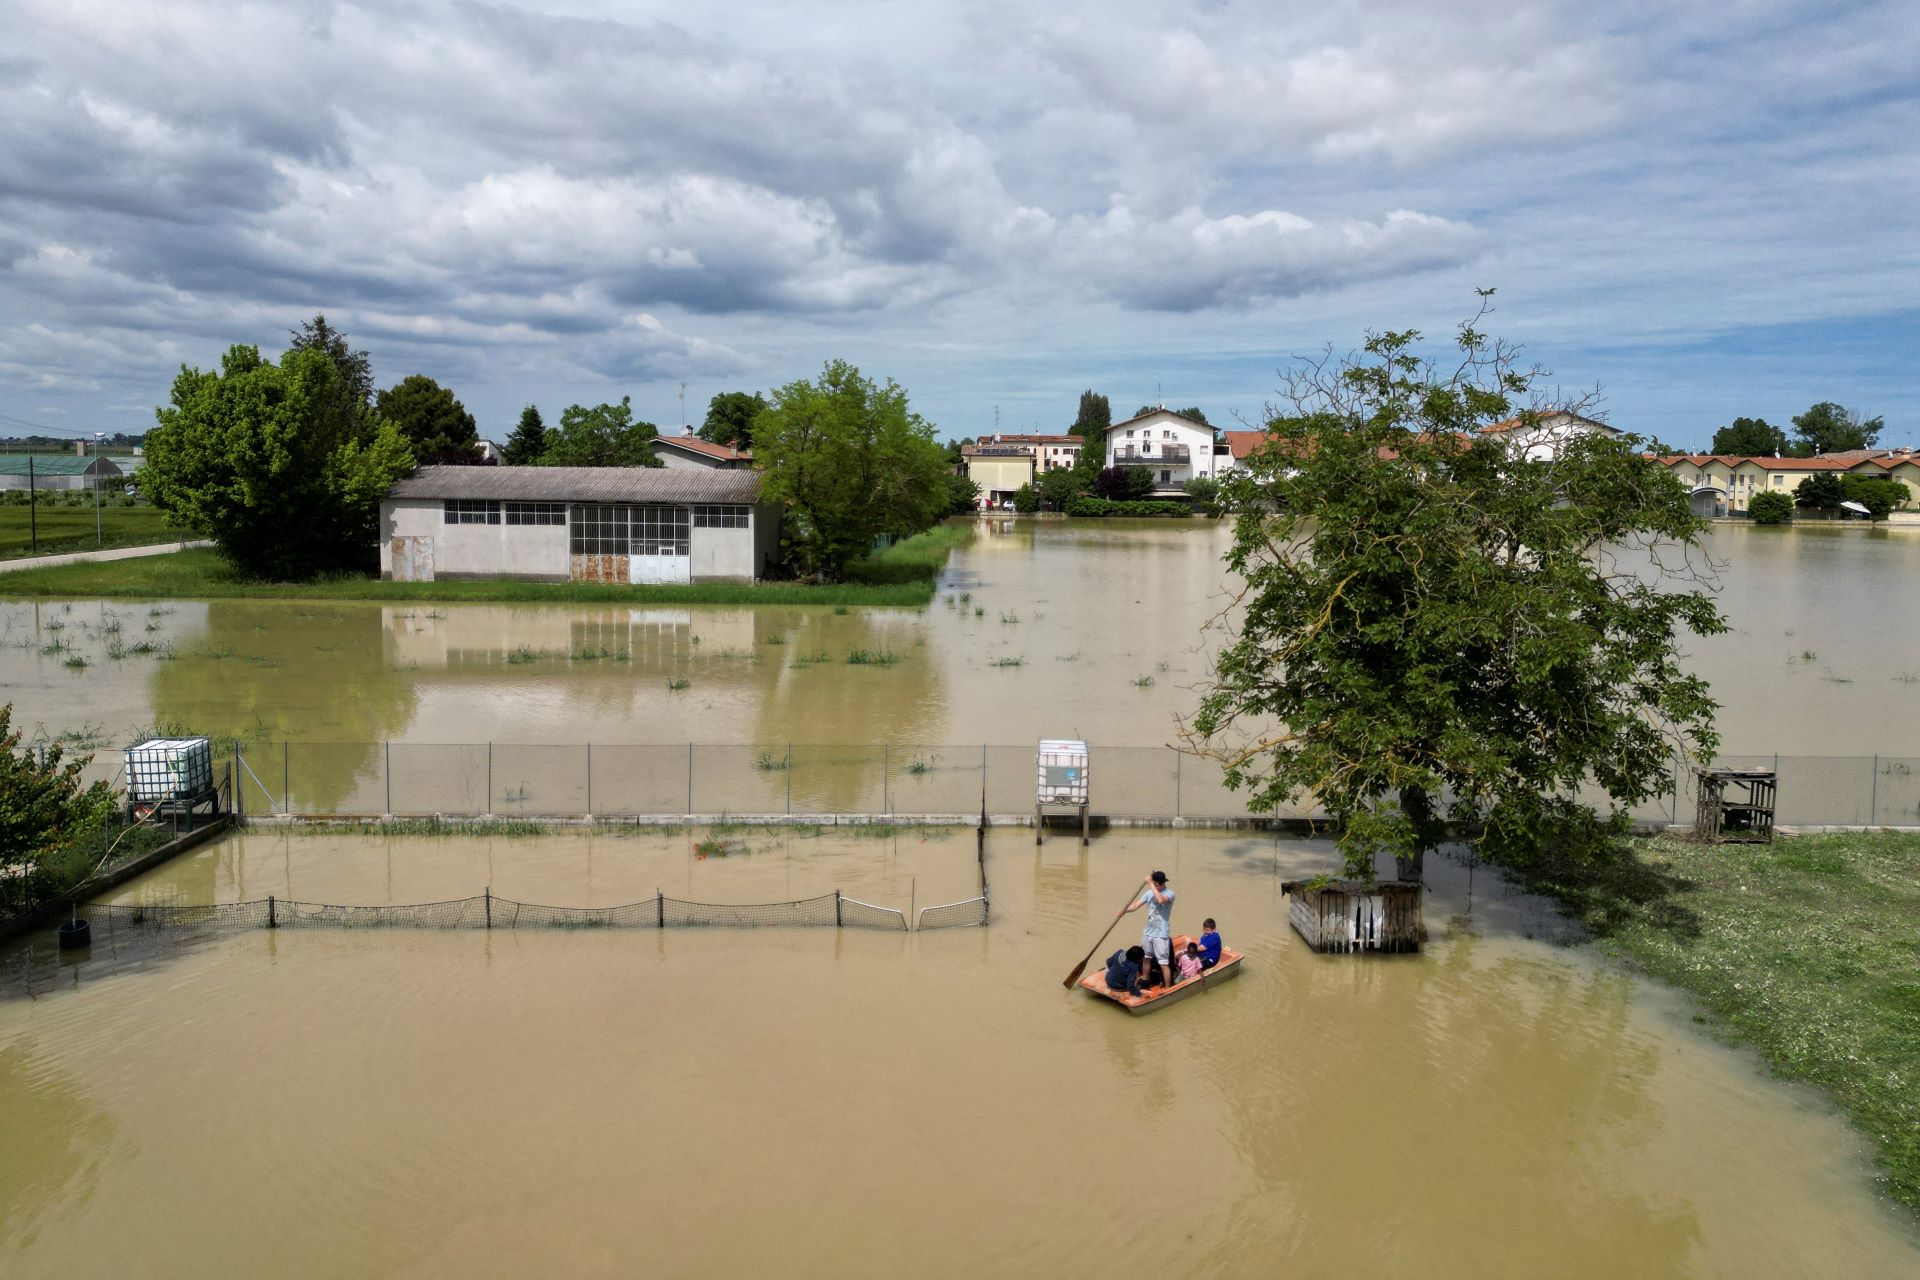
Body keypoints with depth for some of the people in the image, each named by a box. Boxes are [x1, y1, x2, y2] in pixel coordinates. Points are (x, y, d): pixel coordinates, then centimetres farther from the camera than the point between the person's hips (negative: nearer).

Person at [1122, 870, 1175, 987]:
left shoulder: (1169, 894, -15)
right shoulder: (1150, 893, 3)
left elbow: (1161, 900, -38)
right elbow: (1136, 905, 0)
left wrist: (1150, 884, -32)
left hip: (1161, 935, -7)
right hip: (1148, 932, 7)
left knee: (1164, 964, -5)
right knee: (1146, 959, 22)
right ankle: (1146, 982, 40)